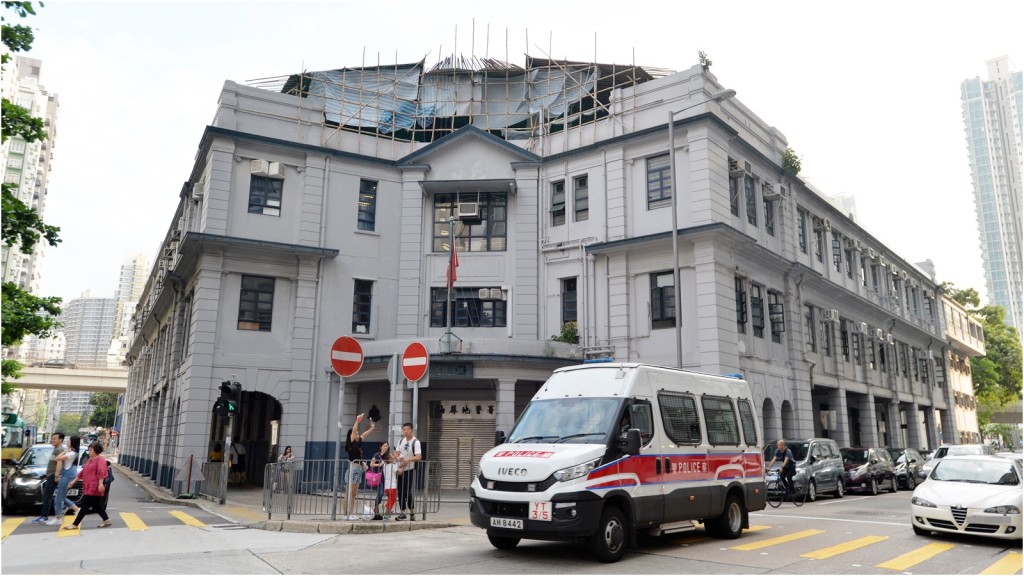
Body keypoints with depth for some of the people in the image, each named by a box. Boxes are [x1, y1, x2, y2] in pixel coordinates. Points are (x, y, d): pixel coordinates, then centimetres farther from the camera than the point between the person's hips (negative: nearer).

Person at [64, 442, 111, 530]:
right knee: (97, 506, 12)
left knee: (85, 506, -5)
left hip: (94, 488, -10)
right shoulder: (90, 459, 20)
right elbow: (83, 471, 25)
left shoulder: (100, 459, -11)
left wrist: (100, 483, -32)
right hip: (89, 487, 10)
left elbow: (101, 472, -22)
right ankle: (106, 520, 18)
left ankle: (75, 524, -1)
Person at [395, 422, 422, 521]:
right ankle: (403, 512, 15)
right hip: (400, 470, 6)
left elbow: (418, 457, -21)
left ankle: (412, 512, 4)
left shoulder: (415, 442, -12)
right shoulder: (401, 441, 9)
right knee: (400, 492, 6)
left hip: (409, 470, -6)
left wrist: (408, 459, -36)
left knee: (408, 492, -8)